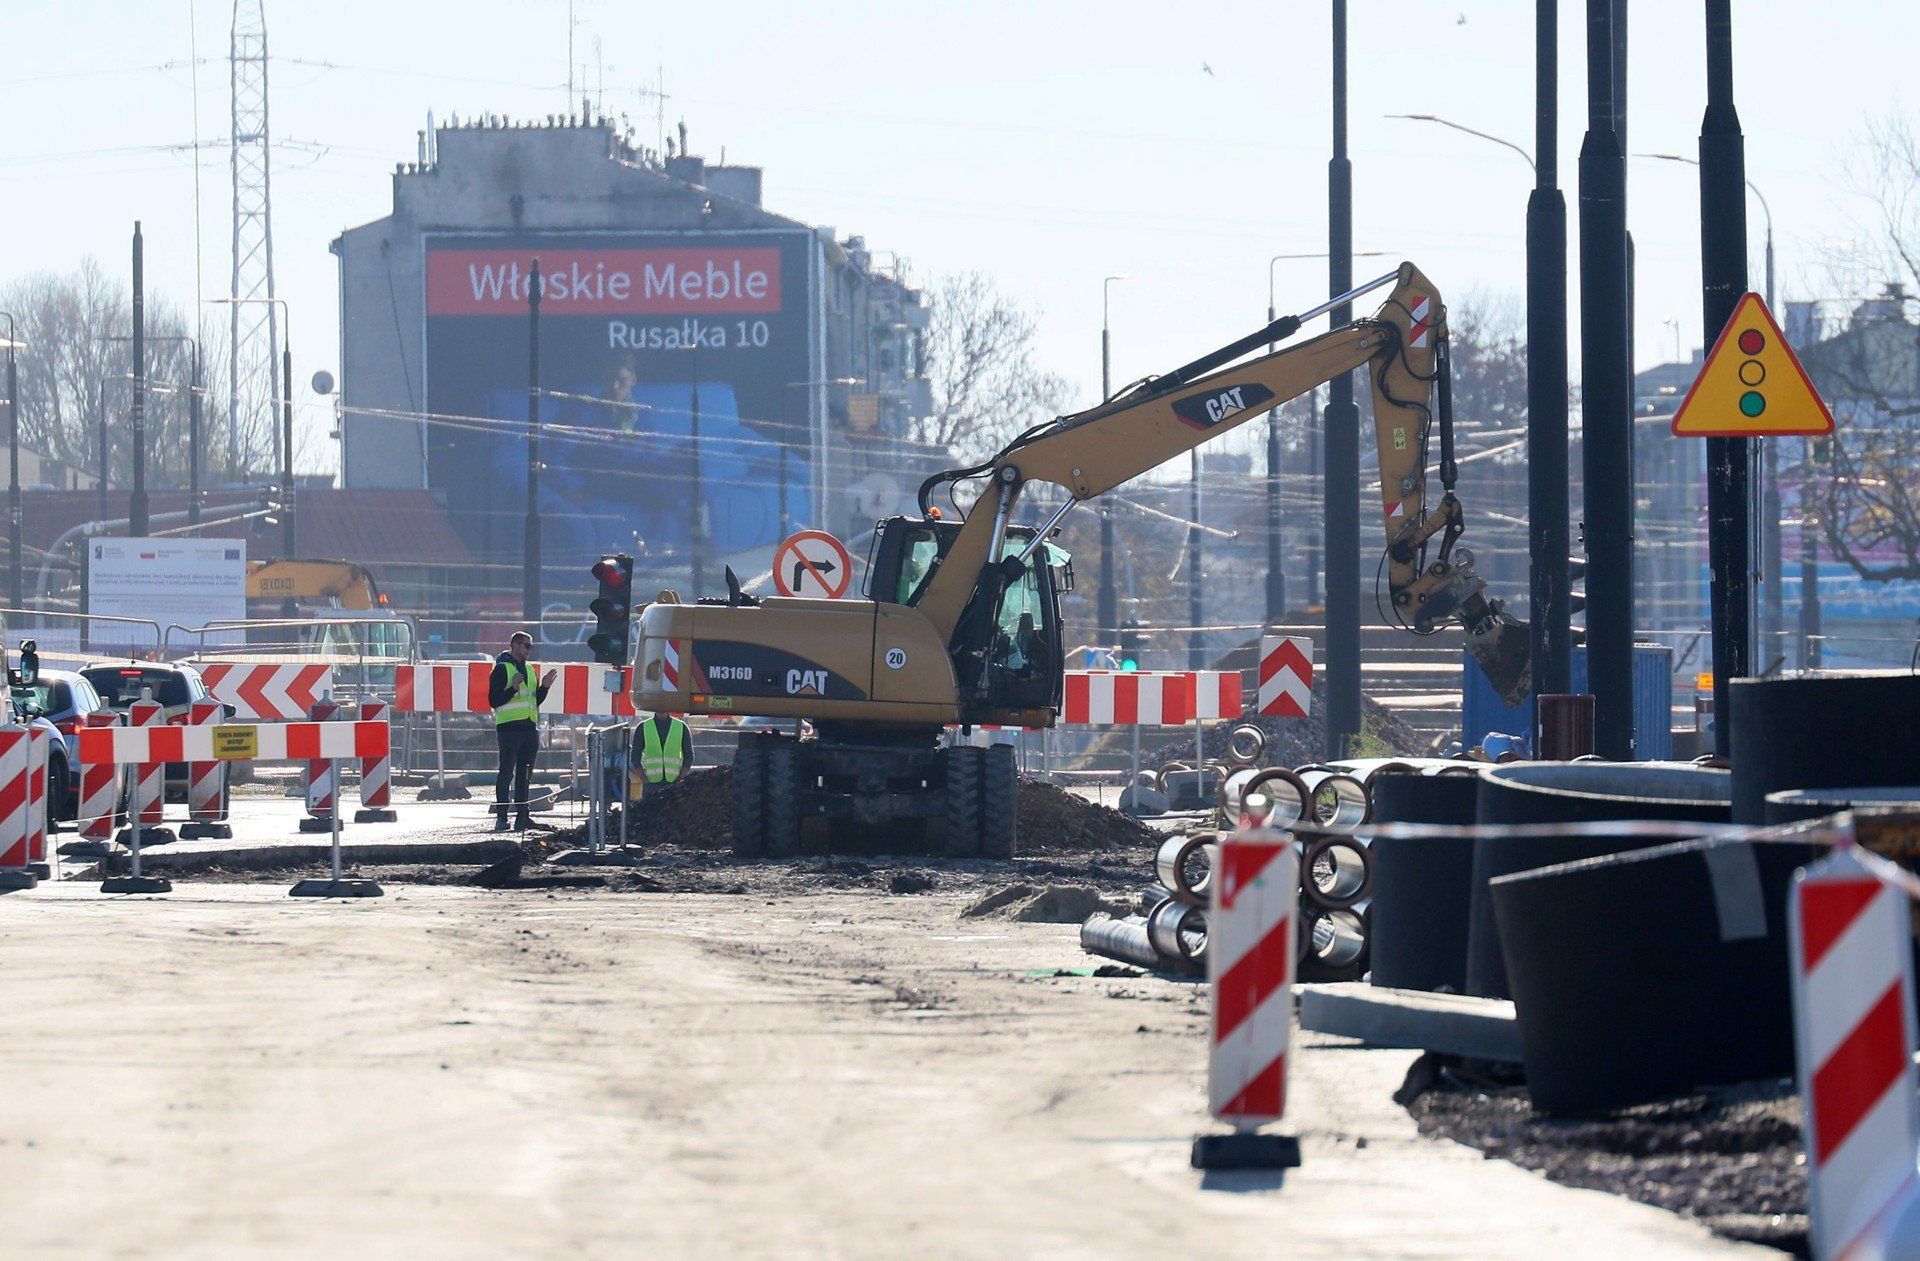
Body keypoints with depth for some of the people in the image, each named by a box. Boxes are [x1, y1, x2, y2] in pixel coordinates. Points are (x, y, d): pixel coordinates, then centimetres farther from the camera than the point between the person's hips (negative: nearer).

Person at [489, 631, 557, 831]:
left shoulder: (529, 670, 19)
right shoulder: (502, 669, -4)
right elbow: (494, 701, -10)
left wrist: (544, 687, 8)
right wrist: (513, 688, -21)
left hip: (529, 728, 7)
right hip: (509, 727, -7)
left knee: (524, 774, 8)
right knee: (507, 772, -9)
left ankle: (522, 815, 12)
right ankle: (501, 816, -9)